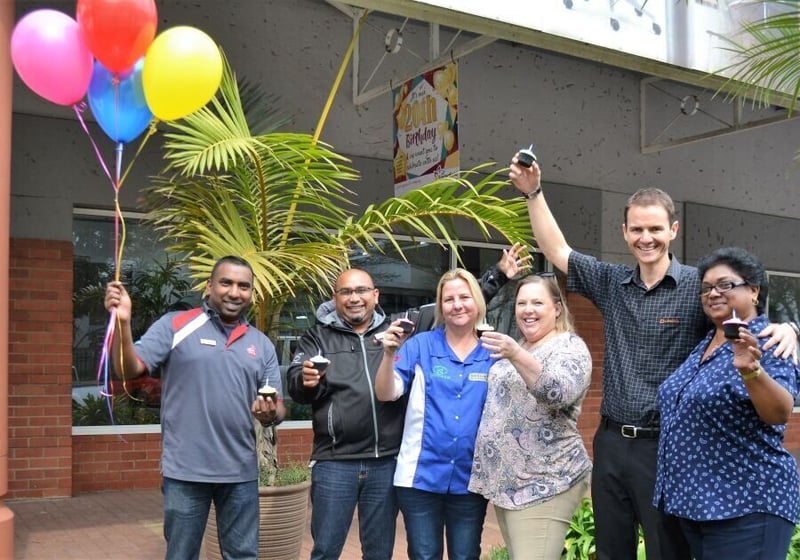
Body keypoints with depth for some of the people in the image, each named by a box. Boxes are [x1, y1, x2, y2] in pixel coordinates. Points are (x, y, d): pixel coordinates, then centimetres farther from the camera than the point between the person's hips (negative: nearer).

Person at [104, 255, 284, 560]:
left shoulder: (262, 344, 8)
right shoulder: (174, 326, -3)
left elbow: (278, 407, 9)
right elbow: (129, 369, -11)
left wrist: (270, 413, -14)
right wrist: (123, 322, -27)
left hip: (241, 471, 3)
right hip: (185, 470, -3)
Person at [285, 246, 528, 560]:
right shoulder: (318, 337, 5)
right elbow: (294, 385, -5)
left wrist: (497, 276, 8)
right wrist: (306, 381, -29)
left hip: (387, 462, 2)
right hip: (334, 463, -2)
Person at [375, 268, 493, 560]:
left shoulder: (493, 354, 3)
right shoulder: (420, 345, -2)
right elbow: (386, 394, -9)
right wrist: (390, 354, -23)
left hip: (470, 478, 1)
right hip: (421, 475, -1)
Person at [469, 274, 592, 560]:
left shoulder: (570, 346, -7)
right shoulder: (517, 347, 16)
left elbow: (559, 392, -27)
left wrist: (516, 356, -36)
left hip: (544, 485, -8)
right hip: (505, 480, 8)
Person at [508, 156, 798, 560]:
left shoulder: (699, 286, -8)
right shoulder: (611, 283, 6)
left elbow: (754, 325, -11)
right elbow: (557, 251, 12)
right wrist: (533, 192, 7)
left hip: (666, 447, -5)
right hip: (610, 442, 5)